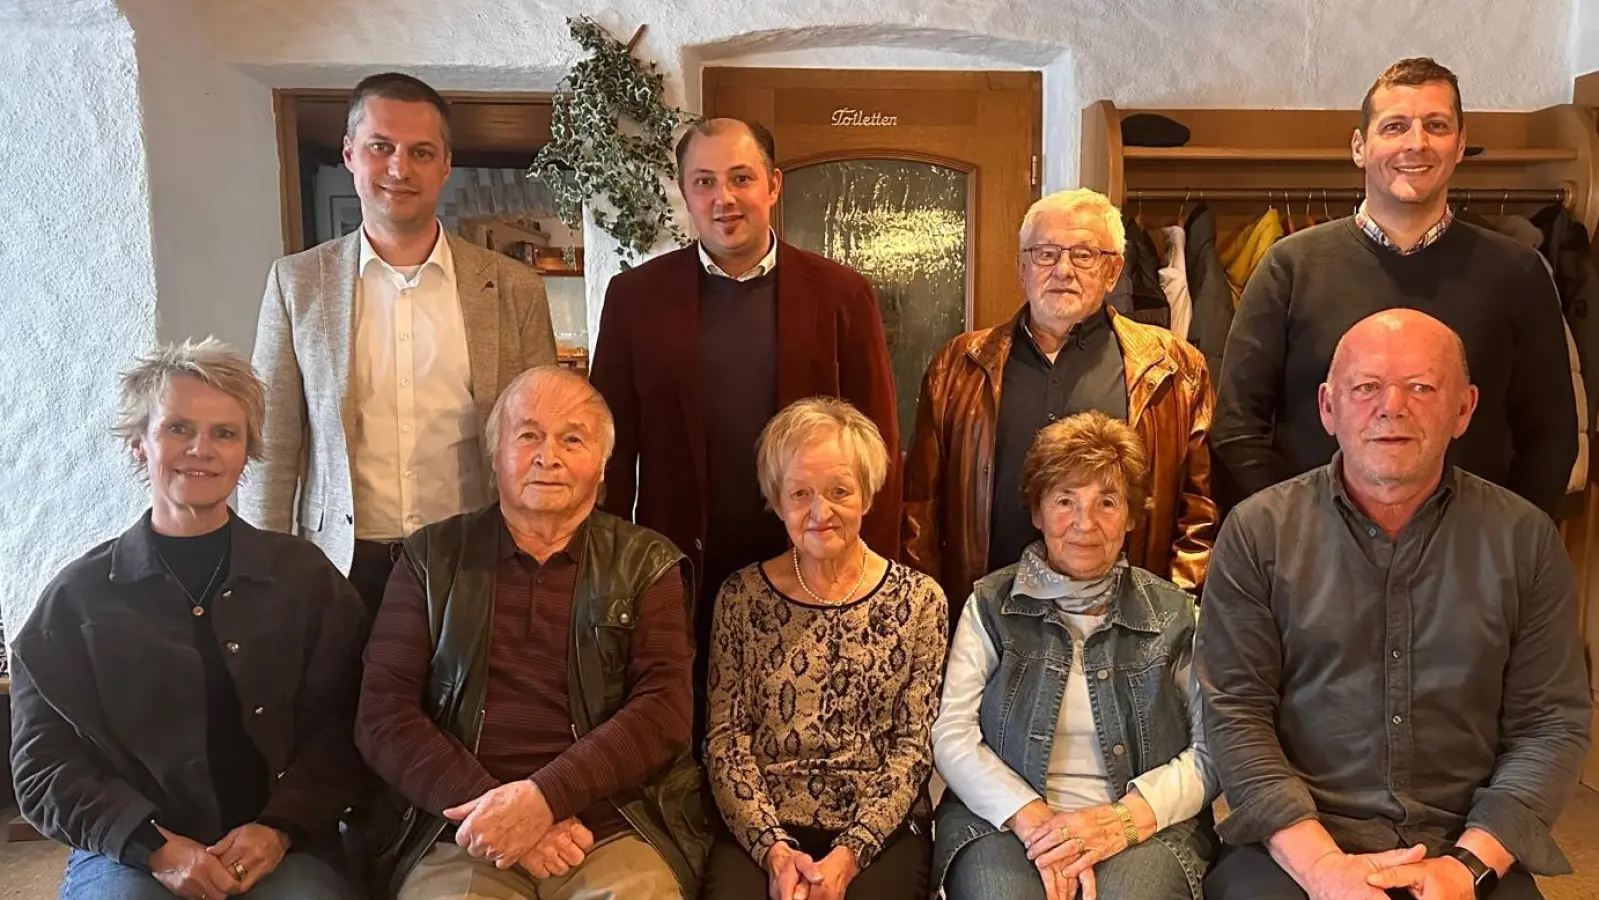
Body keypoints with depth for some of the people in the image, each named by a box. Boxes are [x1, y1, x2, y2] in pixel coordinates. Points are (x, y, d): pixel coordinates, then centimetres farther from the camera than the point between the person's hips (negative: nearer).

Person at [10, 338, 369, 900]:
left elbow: (342, 729, 4)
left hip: (284, 847, 0)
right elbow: (45, 764, 3)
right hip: (127, 852, 0)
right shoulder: (79, 595, 7)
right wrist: (154, 845, -11)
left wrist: (279, 829, -11)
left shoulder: (304, 575, 7)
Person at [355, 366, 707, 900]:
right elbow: (383, 715, 2)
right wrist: (500, 810, -12)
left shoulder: (646, 564, 8)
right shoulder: (432, 557, 10)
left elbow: (664, 710, -3)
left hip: (614, 831, 1)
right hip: (464, 835, 0)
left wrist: (543, 796, -17)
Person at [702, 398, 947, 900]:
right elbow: (725, 737, 1)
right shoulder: (741, 595, 3)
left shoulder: (918, 600, 2)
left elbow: (915, 745, -1)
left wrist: (850, 854, -11)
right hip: (760, 828, 1)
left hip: (881, 829, 0)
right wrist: (774, 848, -11)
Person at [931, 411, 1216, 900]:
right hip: (1001, 821, 0)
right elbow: (952, 735, -1)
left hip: (1144, 828, 0)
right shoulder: (990, 604, 7)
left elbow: (1214, 748, 2)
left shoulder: (1174, 615, 9)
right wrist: (1033, 819, -15)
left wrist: (1126, 818, -13)